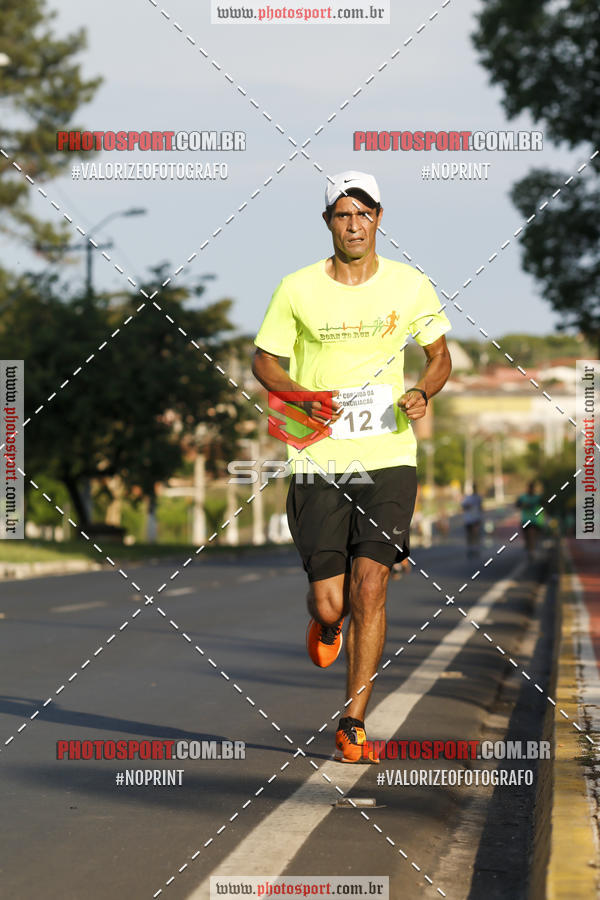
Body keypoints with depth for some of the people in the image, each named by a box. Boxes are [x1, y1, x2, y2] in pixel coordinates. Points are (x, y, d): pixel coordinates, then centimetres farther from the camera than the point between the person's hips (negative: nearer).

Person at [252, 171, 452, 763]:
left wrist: (422, 394, -8)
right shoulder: (297, 289, -1)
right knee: (329, 602, -4)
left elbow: (439, 357, 14)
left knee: (369, 586, -11)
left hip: (388, 457, 0)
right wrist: (301, 398, -11)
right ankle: (326, 625, 36)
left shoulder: (409, 285, 2)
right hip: (318, 461, 0)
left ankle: (353, 724, 0)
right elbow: (264, 361, 8)